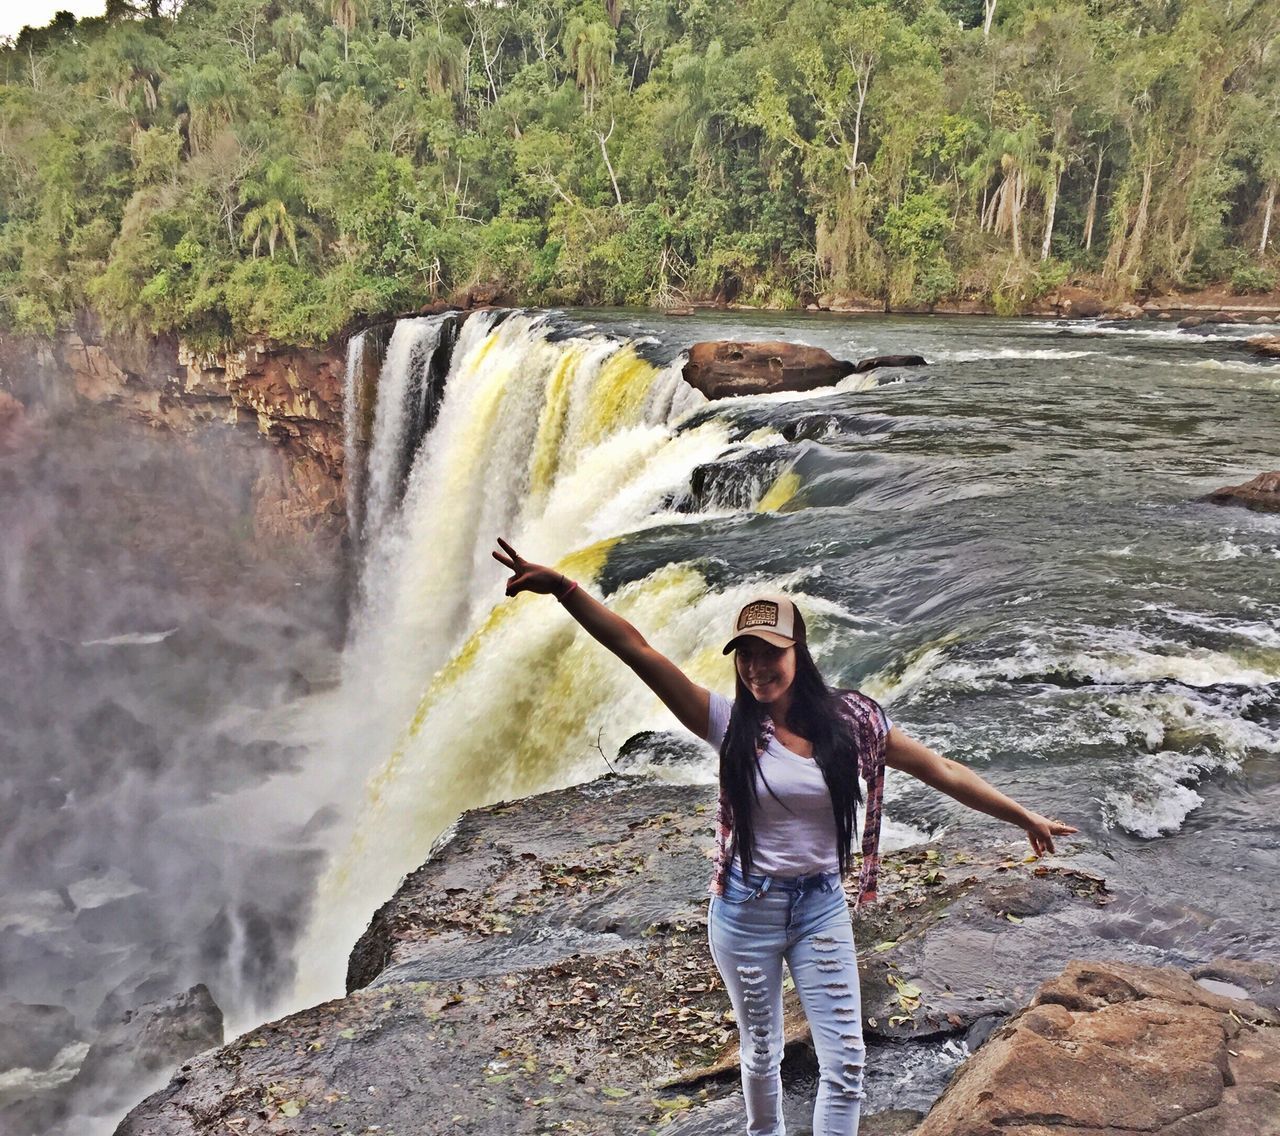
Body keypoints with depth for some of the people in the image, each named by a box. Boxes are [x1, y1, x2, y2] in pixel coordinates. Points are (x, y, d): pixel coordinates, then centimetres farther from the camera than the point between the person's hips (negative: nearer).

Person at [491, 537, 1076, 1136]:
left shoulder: (848, 721, -9)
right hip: (746, 910, -1)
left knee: (846, 1062, 4)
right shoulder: (729, 723, -13)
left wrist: (1025, 817, 4)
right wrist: (563, 588, -33)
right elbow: (638, 650, -23)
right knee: (760, 1054, 18)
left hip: (821, 907, 1)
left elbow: (943, 772, -1)